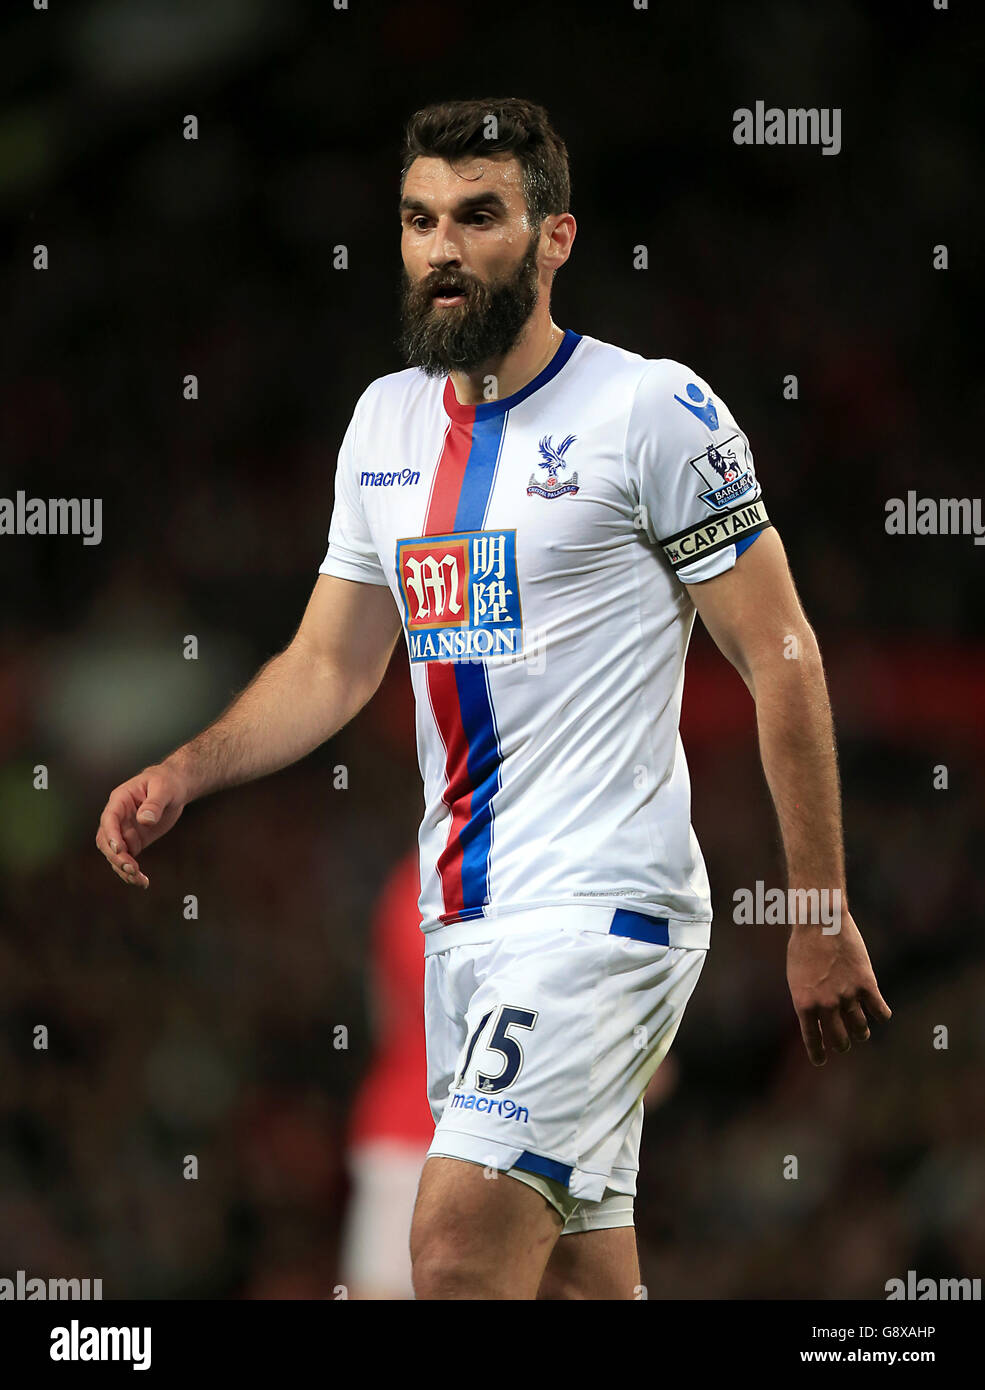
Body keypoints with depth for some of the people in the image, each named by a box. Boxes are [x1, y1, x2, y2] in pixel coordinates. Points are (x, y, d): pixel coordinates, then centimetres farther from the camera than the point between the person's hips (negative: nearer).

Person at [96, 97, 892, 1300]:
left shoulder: (654, 410, -8)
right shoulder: (386, 422, 12)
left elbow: (782, 660, -6)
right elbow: (329, 664, 20)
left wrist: (819, 919, -8)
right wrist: (182, 774, 2)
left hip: (603, 906, -7)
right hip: (460, 918, 7)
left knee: (460, 1244, -20)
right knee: (581, 1277, 10)